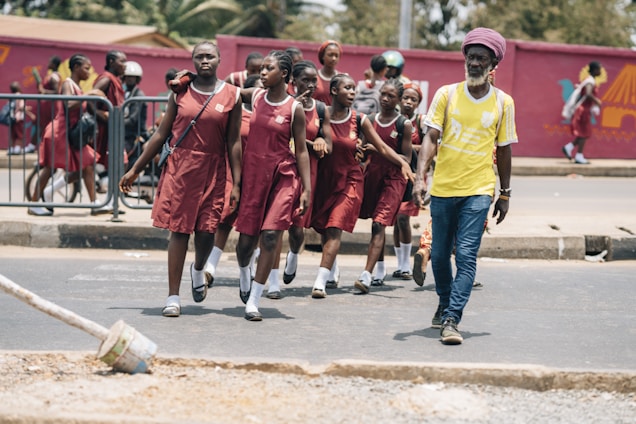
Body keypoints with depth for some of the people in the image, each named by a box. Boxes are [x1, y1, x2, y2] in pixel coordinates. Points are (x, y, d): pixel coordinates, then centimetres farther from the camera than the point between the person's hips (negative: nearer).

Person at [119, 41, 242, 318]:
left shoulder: (231, 96, 2)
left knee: (206, 230, -1)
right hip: (179, 169, 0)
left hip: (212, 173, 0)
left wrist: (236, 184, -3)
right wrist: (135, 169, 8)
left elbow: (233, 143, 2)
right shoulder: (180, 92, 4)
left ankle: (198, 270, 34)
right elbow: (161, 134, 9)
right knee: (179, 230, -1)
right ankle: (173, 297, 5)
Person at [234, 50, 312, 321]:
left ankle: (253, 301, -4)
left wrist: (307, 189, -6)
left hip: (282, 176, -3)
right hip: (252, 174, 3)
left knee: (270, 235, -12)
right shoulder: (255, 97, 4)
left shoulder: (294, 109, -5)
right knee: (246, 237, 6)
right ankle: (244, 276, 40)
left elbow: (301, 150, -2)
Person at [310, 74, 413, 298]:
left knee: (334, 229, -14)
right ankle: (330, 271, 37)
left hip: (349, 181, -1)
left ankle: (320, 282, -22)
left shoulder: (359, 120, -2)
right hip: (324, 179, 1)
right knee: (324, 229, 11)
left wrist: (403, 163, -11)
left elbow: (382, 147, 1)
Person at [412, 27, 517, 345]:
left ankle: (451, 319, -12)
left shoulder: (503, 103, 2)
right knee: (439, 254, 12)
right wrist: (420, 177, -17)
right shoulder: (446, 94, 1)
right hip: (443, 188, 2)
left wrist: (505, 194, 11)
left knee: (466, 256, -11)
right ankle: (445, 304, 36)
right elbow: (431, 138, -4)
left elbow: (504, 150, 9)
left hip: (479, 190, -1)